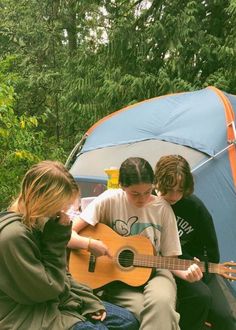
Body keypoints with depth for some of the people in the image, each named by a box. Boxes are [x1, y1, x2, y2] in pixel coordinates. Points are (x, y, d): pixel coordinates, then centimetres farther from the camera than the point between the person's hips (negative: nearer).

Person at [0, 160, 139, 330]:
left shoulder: (38, 223, 4)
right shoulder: (14, 235, -26)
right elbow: (48, 288, -19)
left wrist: (90, 301, 2)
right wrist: (56, 238, -19)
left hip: (54, 301, 9)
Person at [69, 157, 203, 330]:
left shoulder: (163, 209, -3)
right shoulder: (110, 200, -10)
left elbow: (169, 256, 4)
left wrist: (184, 273, -16)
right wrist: (90, 243, -28)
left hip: (153, 271, 1)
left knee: (162, 302, -33)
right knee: (150, 313, -29)